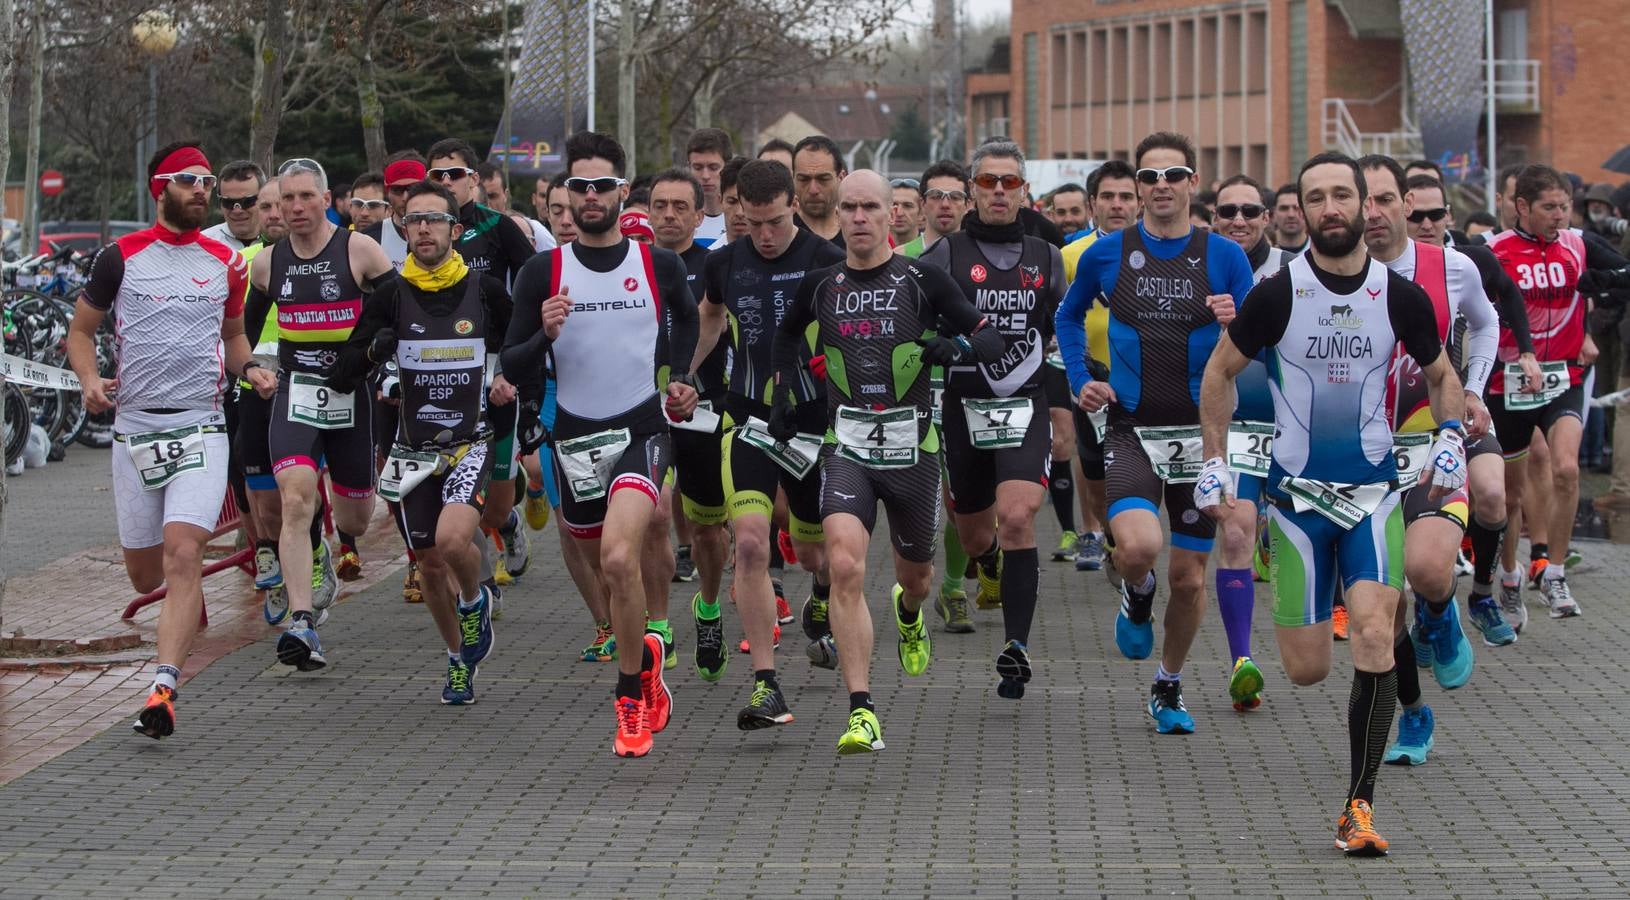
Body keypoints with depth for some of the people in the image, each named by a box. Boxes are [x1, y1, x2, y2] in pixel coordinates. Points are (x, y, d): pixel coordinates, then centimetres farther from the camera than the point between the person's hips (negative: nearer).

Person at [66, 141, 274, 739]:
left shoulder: (225, 262, 9)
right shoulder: (121, 257, 2)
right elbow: (81, 331, 10)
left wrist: (250, 368, 3)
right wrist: (90, 380, -10)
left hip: (201, 427, 0)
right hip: (134, 428, 1)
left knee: (182, 556, -20)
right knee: (145, 575, 9)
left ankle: (164, 689, -24)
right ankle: (188, 594, 46)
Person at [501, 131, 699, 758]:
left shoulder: (659, 265, 0)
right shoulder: (543, 272, -1)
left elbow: (687, 317, 23)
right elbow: (511, 367, -2)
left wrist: (678, 379, 12)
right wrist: (545, 335, -21)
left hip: (642, 428, -3)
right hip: (574, 435, 3)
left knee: (619, 557, -24)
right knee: (607, 568, 15)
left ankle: (633, 701, -11)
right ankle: (647, 655, 44)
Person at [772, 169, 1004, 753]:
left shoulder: (922, 281, -3)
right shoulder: (820, 286, 5)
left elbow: (992, 340, -1)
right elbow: (788, 334, 26)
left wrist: (954, 346, -21)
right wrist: (785, 388, 12)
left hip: (912, 447, 0)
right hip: (847, 447, 0)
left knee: (915, 574, 18)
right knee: (845, 567, -22)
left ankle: (908, 615, 60)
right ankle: (862, 713, -23)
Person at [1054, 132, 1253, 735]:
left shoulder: (1224, 257, 0)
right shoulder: (1106, 254, 2)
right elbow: (1069, 316, 21)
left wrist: (1237, 323, -21)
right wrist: (1080, 379, 8)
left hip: (1200, 432, 1)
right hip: (1130, 429, -1)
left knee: (1190, 577, 6)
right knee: (1139, 546, -27)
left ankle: (1169, 686, 29)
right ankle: (1136, 594, 10)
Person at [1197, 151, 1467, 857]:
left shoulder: (1401, 296, -3)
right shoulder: (1277, 294, -9)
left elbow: (1440, 376, 14)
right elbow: (1219, 372, 5)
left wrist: (1450, 438, -4)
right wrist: (1213, 464, 1)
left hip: (1374, 489, 1)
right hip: (1296, 490, 0)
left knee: (1373, 635, -20)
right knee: (1307, 669, 1)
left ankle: (1359, 805, -10)